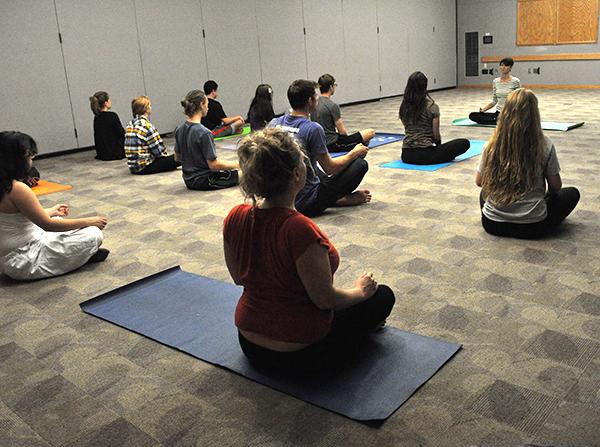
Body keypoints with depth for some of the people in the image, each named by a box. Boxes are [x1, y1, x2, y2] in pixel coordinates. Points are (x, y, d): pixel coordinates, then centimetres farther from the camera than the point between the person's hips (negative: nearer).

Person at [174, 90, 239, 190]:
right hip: (204, 182, -8)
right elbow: (213, 165, -22)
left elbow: (177, 157, 11)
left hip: (189, 181, 8)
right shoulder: (204, 133, -24)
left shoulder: (180, 130, 0)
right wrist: (237, 164, -9)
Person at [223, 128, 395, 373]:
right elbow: (325, 298, -22)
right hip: (297, 355, -7)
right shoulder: (300, 230, -33)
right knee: (382, 295, 13)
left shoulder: (235, 218, -11)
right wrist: (359, 291, -2)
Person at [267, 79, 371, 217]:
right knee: (360, 164, 1)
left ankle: (337, 199, 23)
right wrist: (355, 153, 8)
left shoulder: (274, 123, -1)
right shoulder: (313, 129, -19)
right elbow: (330, 168, -10)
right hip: (308, 203, -7)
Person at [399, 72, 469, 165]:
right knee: (465, 143, 6)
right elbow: (436, 135, -2)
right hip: (424, 154, -4)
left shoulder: (403, 107, 6)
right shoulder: (432, 107, -7)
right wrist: (439, 146, 21)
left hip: (406, 155, 4)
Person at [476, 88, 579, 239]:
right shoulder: (545, 146, -12)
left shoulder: (492, 145, -7)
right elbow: (555, 186, -1)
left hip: (492, 224, 2)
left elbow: (479, 182, 5)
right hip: (532, 226, -1)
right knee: (572, 193, 22)